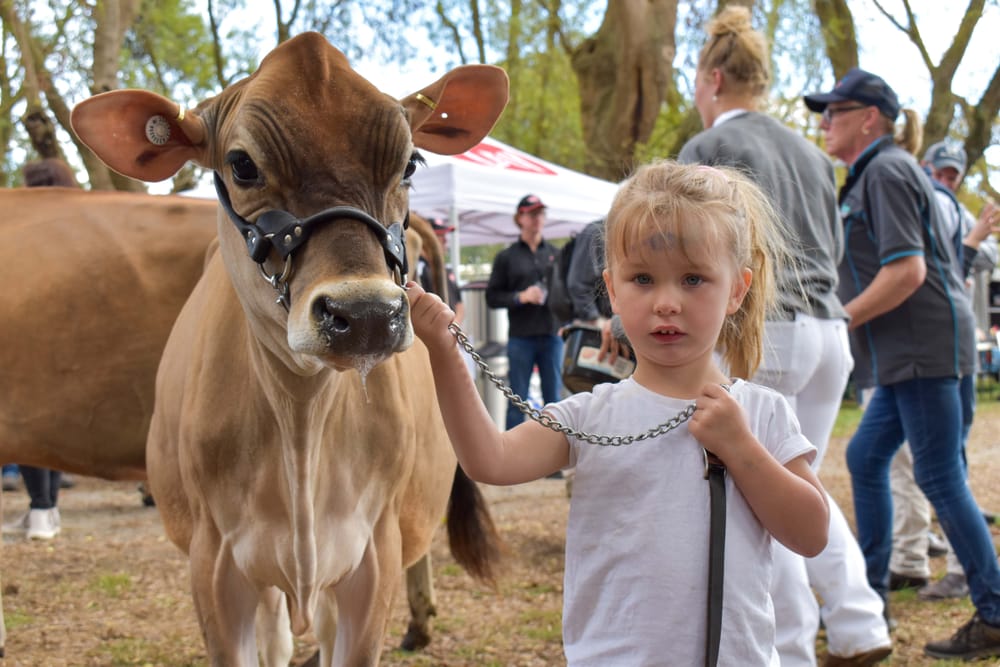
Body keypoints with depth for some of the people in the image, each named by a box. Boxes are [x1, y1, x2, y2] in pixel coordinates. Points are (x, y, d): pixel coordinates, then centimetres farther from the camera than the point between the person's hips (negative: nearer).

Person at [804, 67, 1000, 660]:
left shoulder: (886, 171, -12)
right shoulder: (874, 172, 18)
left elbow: (907, 271, -21)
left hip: (924, 344, -11)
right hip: (907, 351, 11)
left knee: (940, 477, -7)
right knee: (866, 457, 15)